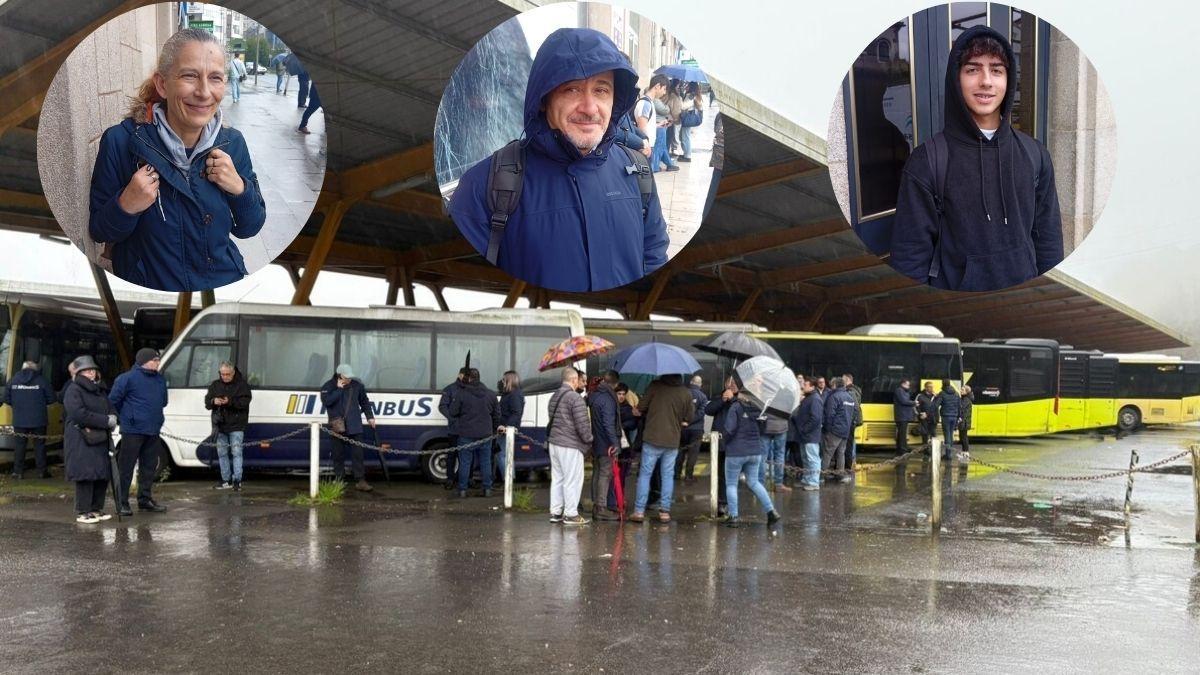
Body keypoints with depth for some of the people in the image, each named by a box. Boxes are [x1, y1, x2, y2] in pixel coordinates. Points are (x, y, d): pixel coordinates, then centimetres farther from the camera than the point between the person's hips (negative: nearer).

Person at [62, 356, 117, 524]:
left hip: (101, 440, 8)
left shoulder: (100, 390, 20)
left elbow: (111, 408, 21)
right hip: (81, 441, -8)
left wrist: (113, 417, -5)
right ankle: (82, 512, -2)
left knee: (103, 475, 6)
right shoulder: (73, 390, -6)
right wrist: (106, 421, -17)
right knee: (86, 475, -9)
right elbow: (79, 414, -18)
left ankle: (96, 509, 16)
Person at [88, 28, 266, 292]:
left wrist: (240, 188, -13)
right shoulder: (121, 141, -11)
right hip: (148, 286, -3)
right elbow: (98, 231, -3)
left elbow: (248, 229, 3)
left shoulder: (232, 142, -3)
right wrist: (125, 207, -22)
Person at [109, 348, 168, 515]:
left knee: (149, 467, 12)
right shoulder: (128, 378, -9)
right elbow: (113, 399, -6)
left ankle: (145, 499, 23)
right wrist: (125, 416, 5)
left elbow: (163, 401, 24)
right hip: (132, 431, -7)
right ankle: (122, 503, 3)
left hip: (153, 431, 7)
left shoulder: (160, 379, 12)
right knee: (126, 467, -2)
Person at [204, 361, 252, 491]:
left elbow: (245, 402, -13)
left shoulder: (242, 384, -3)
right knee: (222, 453, 9)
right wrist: (213, 401, -16)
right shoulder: (214, 385, 10)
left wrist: (230, 402, -28)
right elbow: (207, 401, 8)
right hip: (220, 424, 5)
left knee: (236, 452, -7)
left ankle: (237, 480, -5)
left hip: (236, 425, -5)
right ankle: (226, 480, 17)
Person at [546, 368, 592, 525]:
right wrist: (588, 439, -4)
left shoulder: (554, 397, 13)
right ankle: (571, 514, 2)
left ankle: (555, 512, 19)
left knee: (557, 478, 14)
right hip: (570, 446, -9)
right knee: (573, 479, -1)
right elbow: (582, 424, -18)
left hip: (554, 443, 9)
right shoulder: (575, 398, -15)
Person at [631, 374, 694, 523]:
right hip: (673, 440, 2)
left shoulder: (655, 386, -10)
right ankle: (665, 511, 11)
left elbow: (640, 408, -6)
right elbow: (688, 418, 6)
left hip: (652, 438, -2)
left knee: (645, 473, 6)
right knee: (668, 475, 11)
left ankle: (639, 511, 5)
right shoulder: (686, 393, -3)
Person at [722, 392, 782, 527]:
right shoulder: (757, 408, 3)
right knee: (753, 482, 18)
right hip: (755, 451, 5)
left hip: (736, 452, -5)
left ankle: (733, 516, 6)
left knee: (731, 484, 7)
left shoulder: (735, 407, -14)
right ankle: (771, 511, 12)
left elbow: (729, 430, -18)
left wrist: (723, 427, 1)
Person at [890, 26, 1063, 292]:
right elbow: (910, 254, -12)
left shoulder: (1035, 155, 1)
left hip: (1024, 291, 4)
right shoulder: (926, 162, -12)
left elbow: (1048, 237, 5)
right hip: (954, 286, -3)